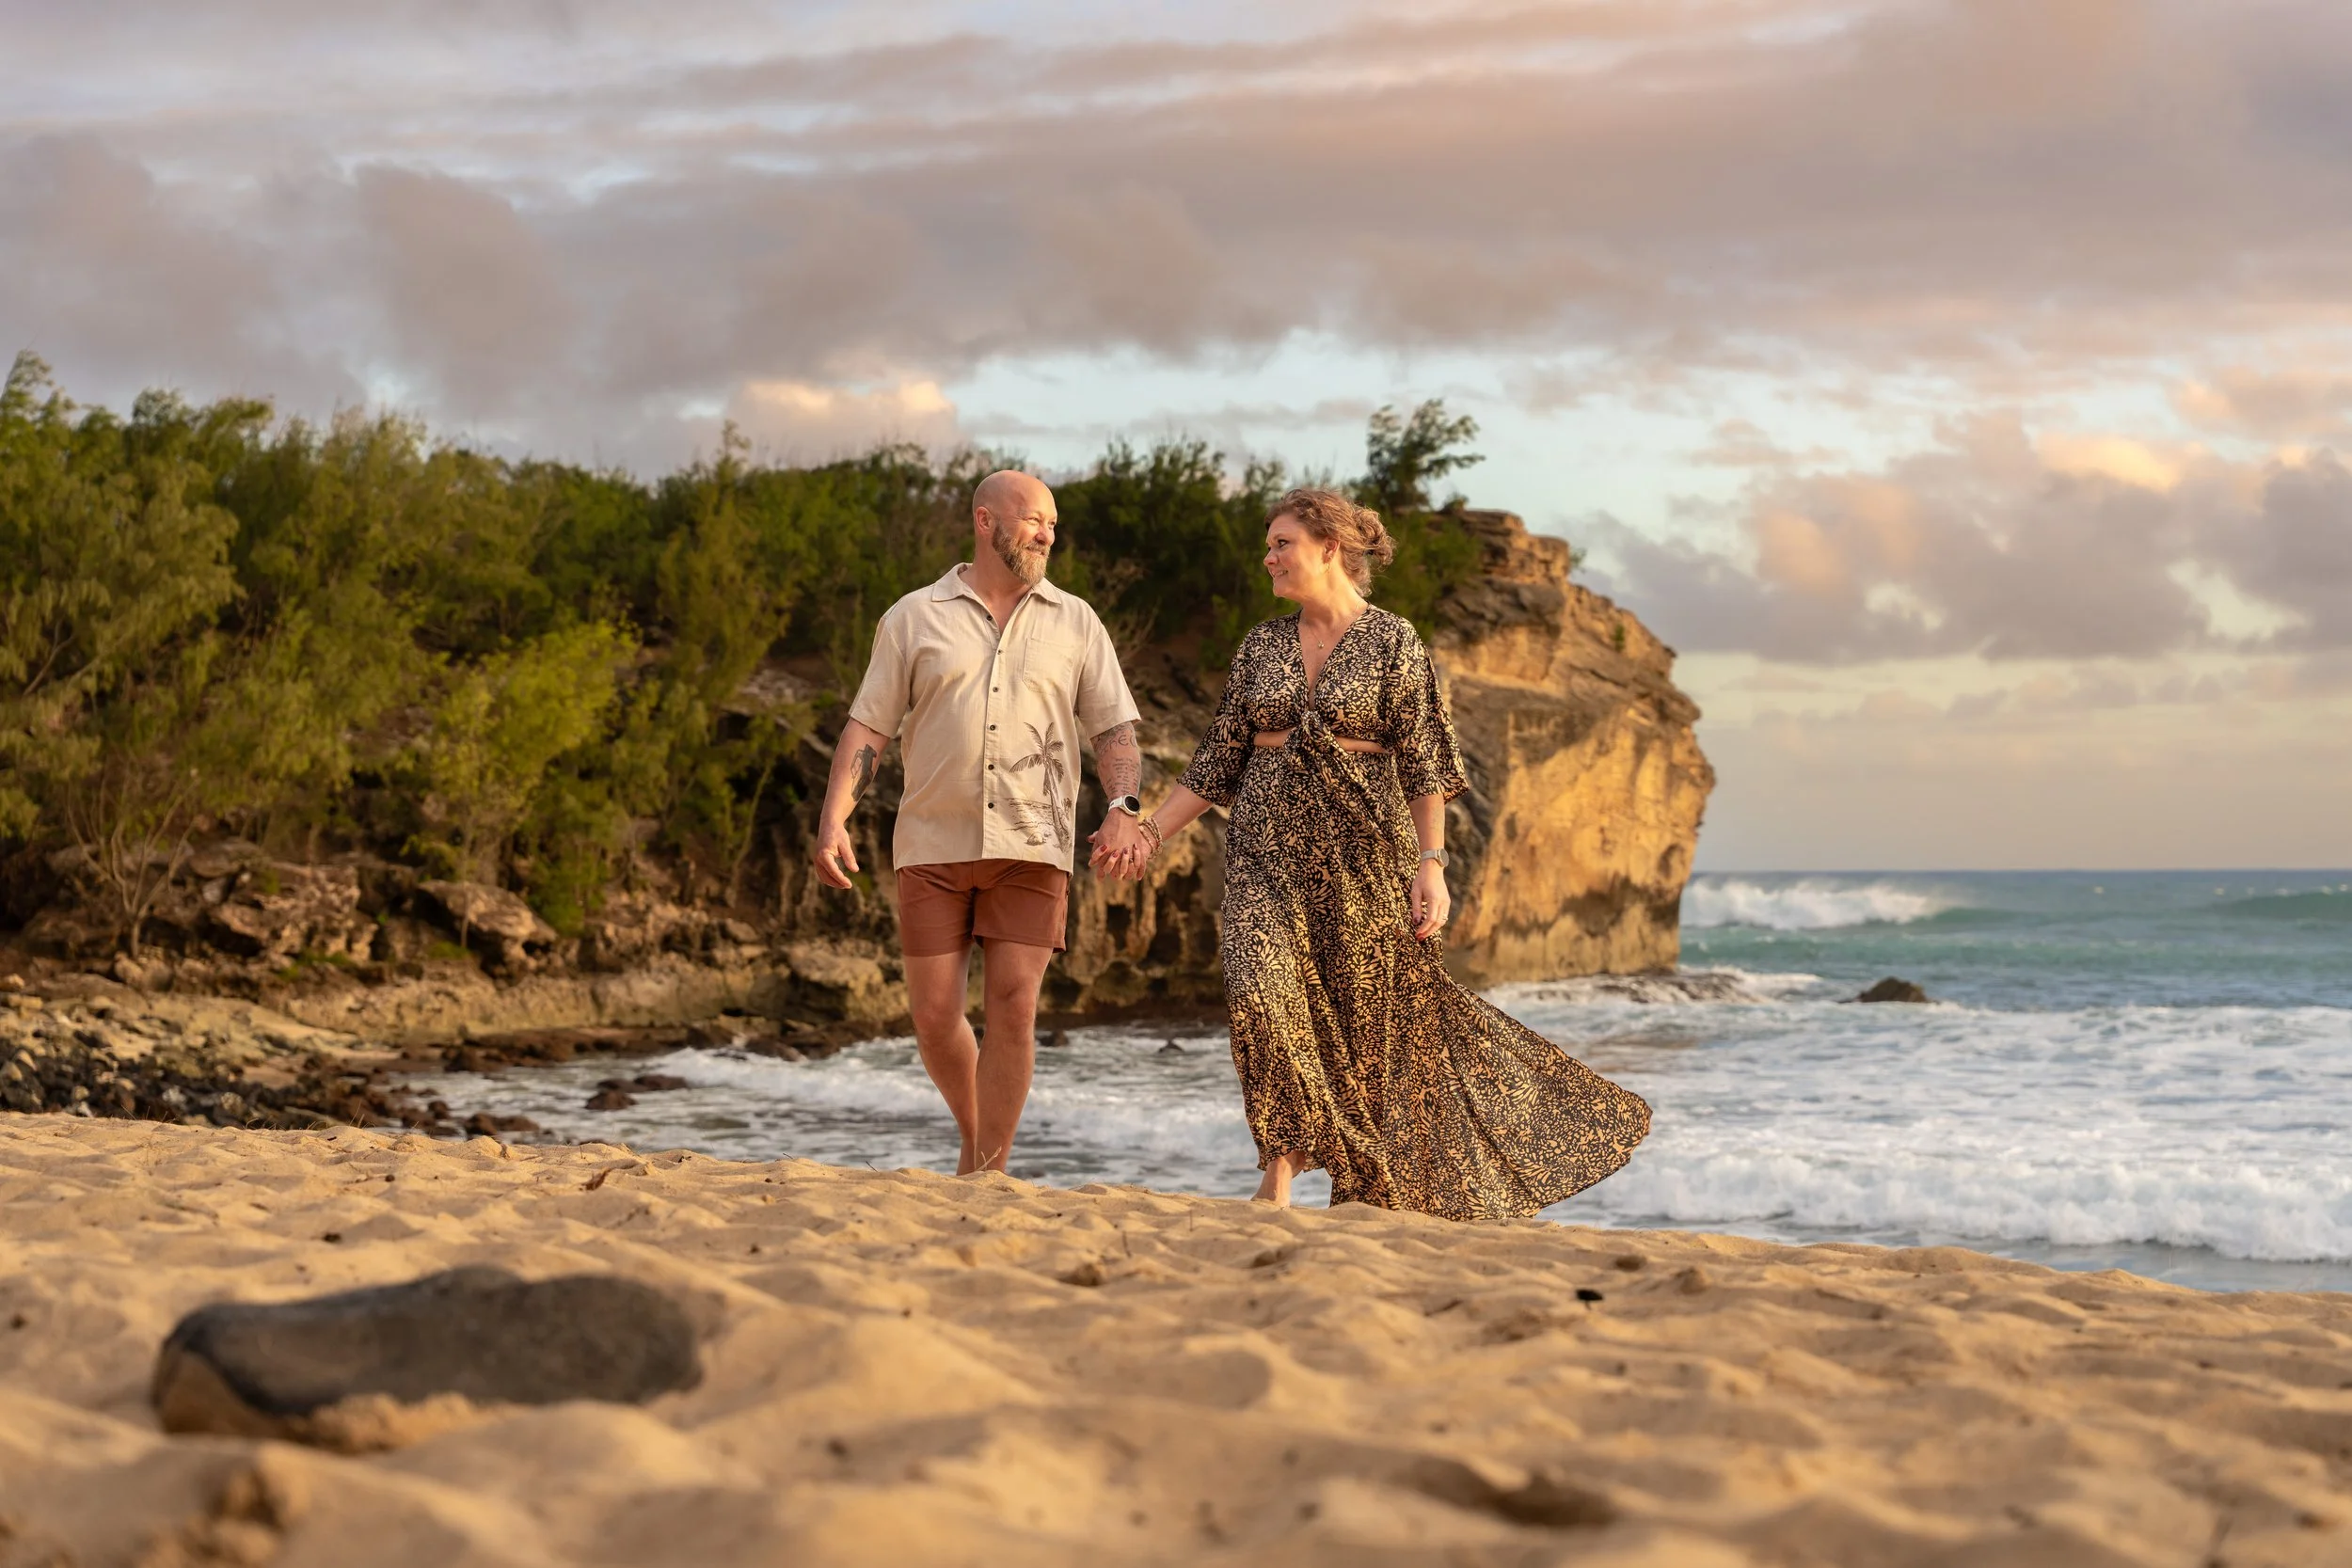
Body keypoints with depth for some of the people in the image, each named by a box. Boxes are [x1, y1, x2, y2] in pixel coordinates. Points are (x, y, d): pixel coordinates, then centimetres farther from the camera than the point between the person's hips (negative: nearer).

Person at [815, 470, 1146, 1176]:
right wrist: (833, 820, -10)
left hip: (1031, 848, 0)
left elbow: (1114, 728, 7)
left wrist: (1122, 808, -12)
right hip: (934, 845, 0)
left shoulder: (1074, 622, 9)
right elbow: (868, 726, 3)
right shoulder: (914, 619, 5)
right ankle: (975, 1134, 26)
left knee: (1013, 1011, -9)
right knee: (934, 1016, 0)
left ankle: (986, 1177, -1)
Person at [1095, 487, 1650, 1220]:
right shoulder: (1261, 647, 10)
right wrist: (1149, 835, 3)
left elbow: (1424, 763, -5)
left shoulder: (1391, 641, -2)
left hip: (1361, 845, -3)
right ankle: (1279, 1179, -13)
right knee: (1263, 995, -16)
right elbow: (1216, 762, 12)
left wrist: (1430, 862, -13)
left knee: (1375, 1021, 3)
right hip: (1268, 849, 3)